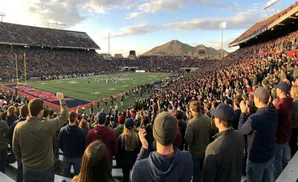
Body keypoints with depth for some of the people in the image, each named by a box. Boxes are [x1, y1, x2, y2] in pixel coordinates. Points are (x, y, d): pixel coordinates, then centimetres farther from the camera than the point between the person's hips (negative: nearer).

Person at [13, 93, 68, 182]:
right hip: (46, 169, -2)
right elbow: (64, 117, -8)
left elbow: (16, 149, 0)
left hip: (28, 170, 3)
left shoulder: (19, 127, -14)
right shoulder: (47, 126, -25)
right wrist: (61, 99, 5)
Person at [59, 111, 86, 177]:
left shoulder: (62, 130, -13)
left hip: (66, 156, 3)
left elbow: (60, 143, 0)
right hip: (77, 157, -3)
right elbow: (84, 144, -10)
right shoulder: (81, 131, -22)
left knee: (65, 176, 18)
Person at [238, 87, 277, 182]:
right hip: (270, 156, 7)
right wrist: (247, 113, 3)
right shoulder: (273, 113, -7)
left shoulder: (254, 118, -32)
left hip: (256, 159, -7)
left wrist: (243, 112, -6)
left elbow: (241, 130, -14)